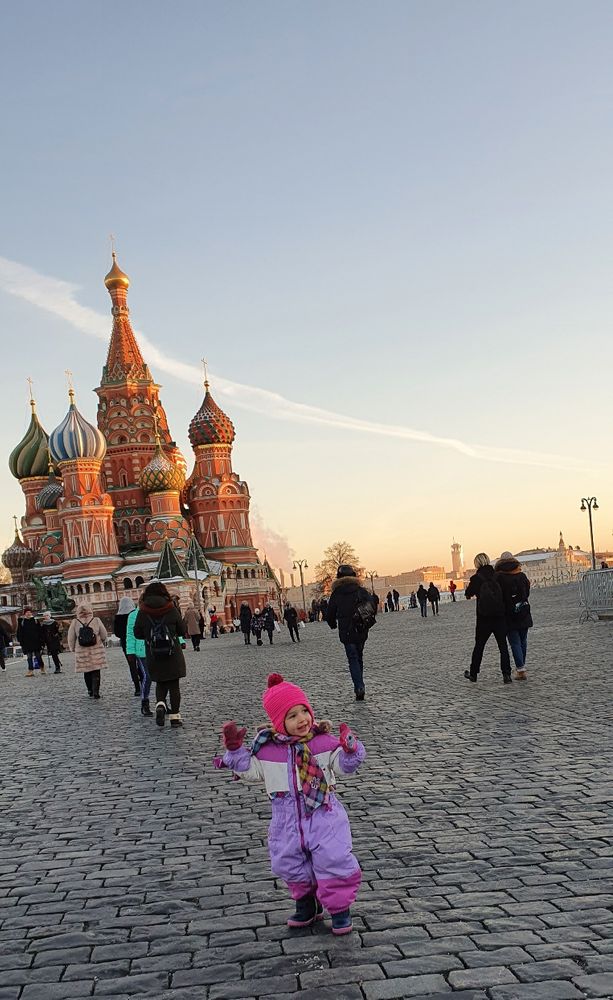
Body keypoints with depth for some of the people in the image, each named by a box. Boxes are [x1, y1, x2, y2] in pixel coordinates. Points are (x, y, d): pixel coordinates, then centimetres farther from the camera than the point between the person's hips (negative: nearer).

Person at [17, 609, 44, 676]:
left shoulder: (35, 620, 4)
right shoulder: (21, 622, 5)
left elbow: (40, 631, 4)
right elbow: (19, 632, 7)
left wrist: (41, 639, -2)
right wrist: (20, 640, 0)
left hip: (35, 641, -1)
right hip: (26, 642, 1)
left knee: (38, 655, 3)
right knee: (29, 656, 0)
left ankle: (42, 668, 18)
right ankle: (30, 670, 2)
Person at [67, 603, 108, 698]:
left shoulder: (75, 622, -6)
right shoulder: (96, 620, -7)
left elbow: (71, 638, -1)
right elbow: (104, 635, 1)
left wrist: (72, 649, 16)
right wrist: (102, 642, 22)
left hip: (81, 651, 1)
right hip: (96, 650, -1)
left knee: (87, 672, 14)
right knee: (96, 672, 4)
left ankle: (90, 691, 20)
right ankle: (96, 691, -6)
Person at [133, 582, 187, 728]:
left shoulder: (142, 613, -5)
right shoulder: (172, 609, -6)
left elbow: (137, 634, 3)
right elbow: (181, 631, 2)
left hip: (153, 657, 1)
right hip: (173, 655, -1)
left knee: (160, 683, 18)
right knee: (174, 685, 7)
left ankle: (160, 705, -7)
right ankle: (175, 717, 6)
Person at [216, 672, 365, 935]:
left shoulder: (323, 742, -9)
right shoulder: (266, 748, -3)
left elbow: (344, 765, -8)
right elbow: (250, 770, 6)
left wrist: (350, 749, -27)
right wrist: (235, 750, -4)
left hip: (323, 815, -3)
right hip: (287, 821, 3)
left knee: (333, 861, -5)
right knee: (289, 865, 14)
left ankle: (339, 907, 17)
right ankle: (306, 903, 39)